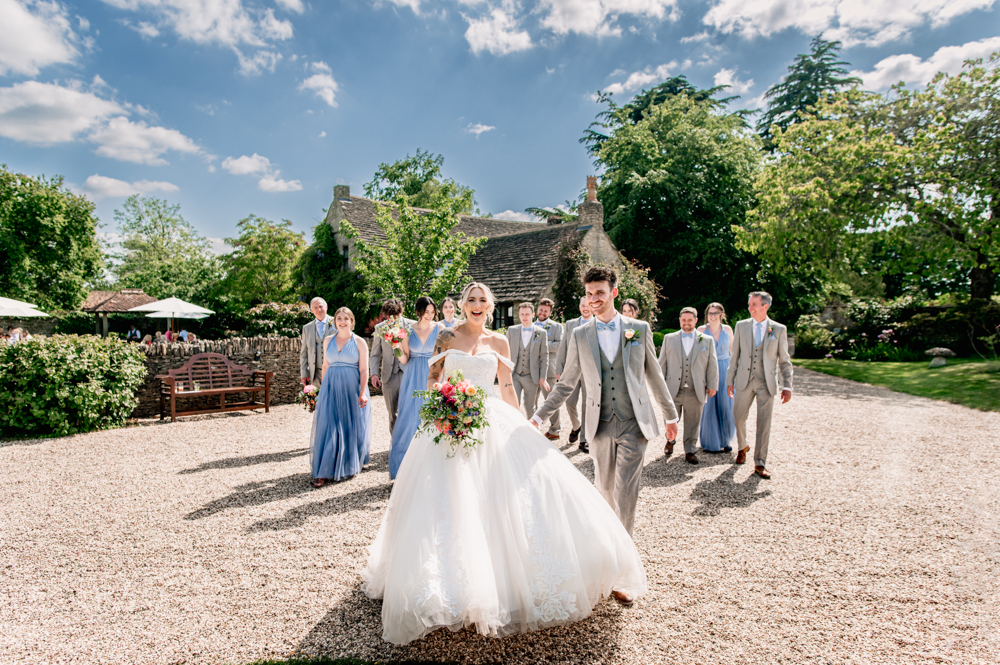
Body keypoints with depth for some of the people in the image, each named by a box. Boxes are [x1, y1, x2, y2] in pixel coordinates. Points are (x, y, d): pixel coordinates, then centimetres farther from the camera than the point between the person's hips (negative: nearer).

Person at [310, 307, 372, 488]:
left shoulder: (359, 342, -1)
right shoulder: (328, 340, 10)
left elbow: (364, 370, -4)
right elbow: (325, 365, 14)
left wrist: (362, 393, -13)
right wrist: (323, 388, 10)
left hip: (351, 388, -2)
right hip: (331, 387, 2)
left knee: (351, 427, 6)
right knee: (328, 427, -1)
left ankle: (350, 466, 24)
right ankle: (323, 471, 4)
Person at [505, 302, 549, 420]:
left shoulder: (541, 333, 2)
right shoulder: (511, 330, 5)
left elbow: (544, 356, 3)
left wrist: (542, 378, -1)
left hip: (531, 377, 0)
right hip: (514, 375, 0)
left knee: (530, 409, 9)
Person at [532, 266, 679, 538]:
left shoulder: (640, 328, 2)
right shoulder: (580, 336, 2)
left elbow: (654, 376, 10)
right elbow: (566, 384, 6)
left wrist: (671, 415, 15)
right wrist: (538, 416, 0)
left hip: (634, 423, -1)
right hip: (601, 425, 1)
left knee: (626, 492, -5)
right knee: (605, 487, 14)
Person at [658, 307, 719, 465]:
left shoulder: (707, 341, 8)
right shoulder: (669, 338, 8)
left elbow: (712, 365, 9)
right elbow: (662, 363, 9)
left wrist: (712, 385, 3)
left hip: (696, 391, 0)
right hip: (673, 390, 0)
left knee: (692, 423, 6)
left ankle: (690, 451, 20)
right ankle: (670, 441, 35)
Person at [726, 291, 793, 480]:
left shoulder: (779, 329, 1)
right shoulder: (741, 326, 5)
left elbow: (784, 361, 4)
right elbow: (734, 356, 8)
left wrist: (787, 386, -2)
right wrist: (730, 380, 5)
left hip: (767, 383, -1)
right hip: (744, 381, 2)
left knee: (764, 423, 0)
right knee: (739, 417, 7)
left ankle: (760, 464, 11)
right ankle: (742, 447, 37)